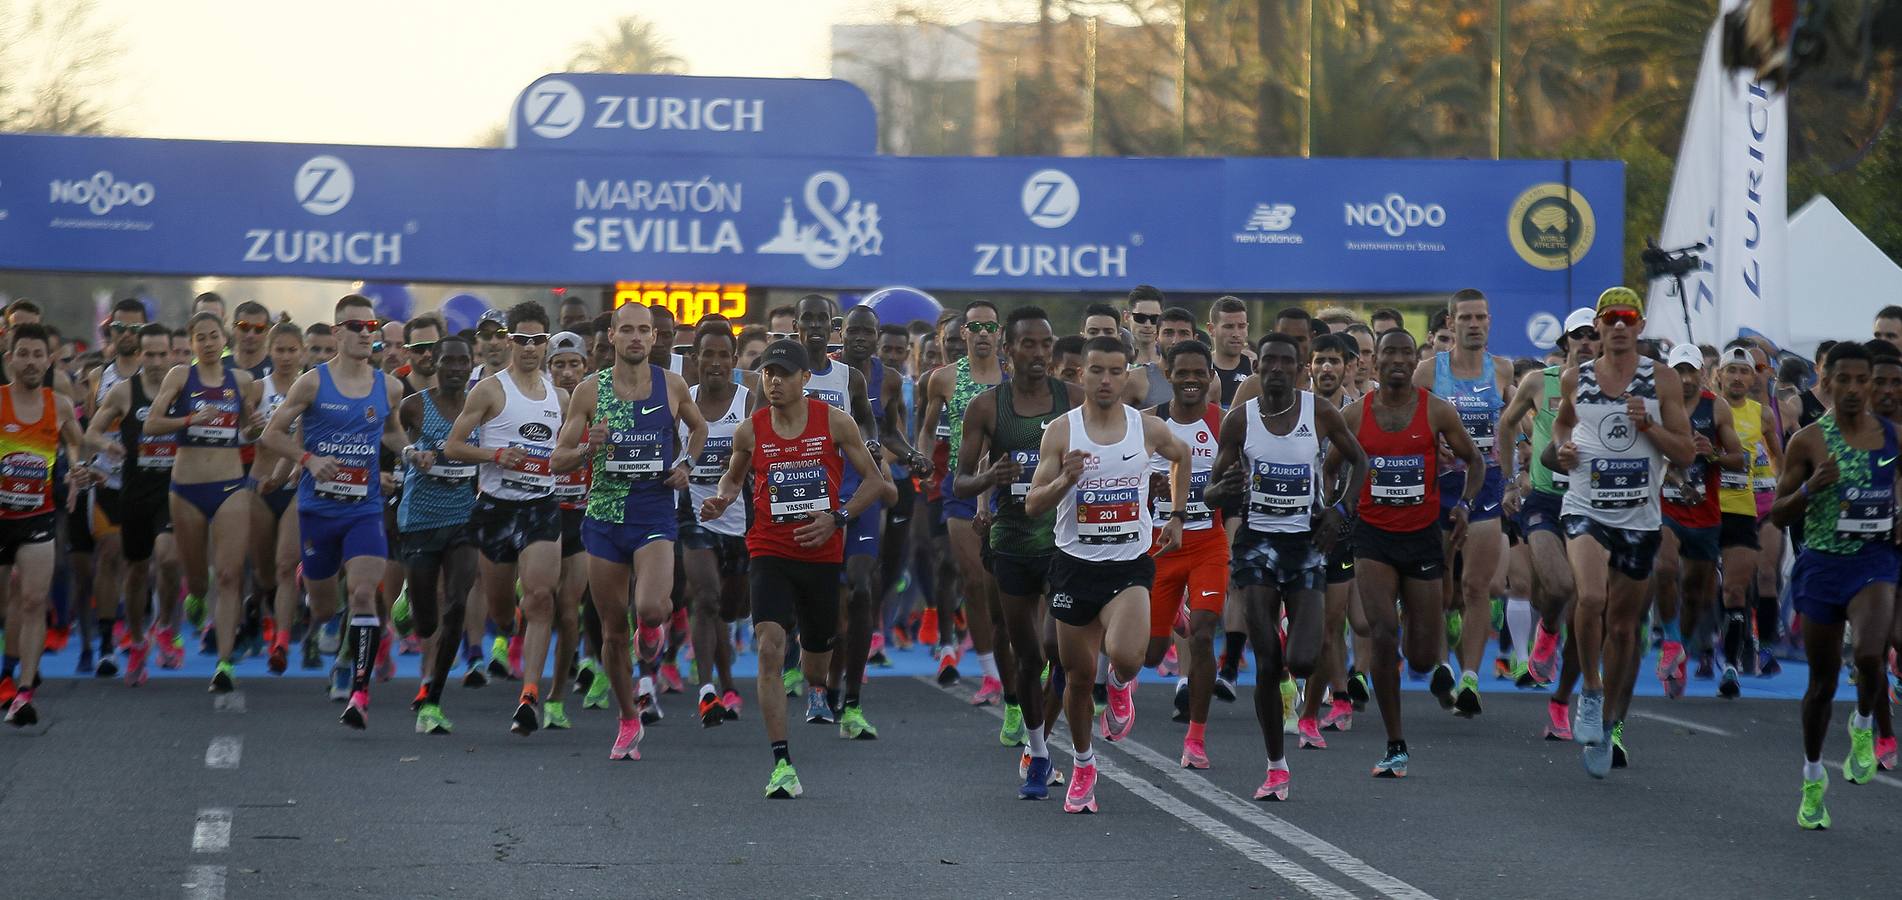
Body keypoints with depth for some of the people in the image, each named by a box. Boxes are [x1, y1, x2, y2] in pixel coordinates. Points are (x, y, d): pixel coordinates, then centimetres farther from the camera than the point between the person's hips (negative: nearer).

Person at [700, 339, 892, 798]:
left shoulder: (835, 423, -5)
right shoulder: (750, 430, -1)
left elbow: (874, 481, 1)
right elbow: (734, 476, 18)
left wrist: (836, 518, -13)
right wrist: (721, 501, -4)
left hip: (823, 554, 1)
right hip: (770, 552, -1)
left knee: (818, 648, 17)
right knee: (770, 646, -21)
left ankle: (816, 692, 59)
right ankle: (782, 764, -23)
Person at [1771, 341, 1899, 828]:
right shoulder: (1808, 441, -4)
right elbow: (1778, 515, 0)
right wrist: (1810, 487, -18)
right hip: (1821, 564, 0)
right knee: (1822, 681, 7)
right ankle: (1813, 777, 27)